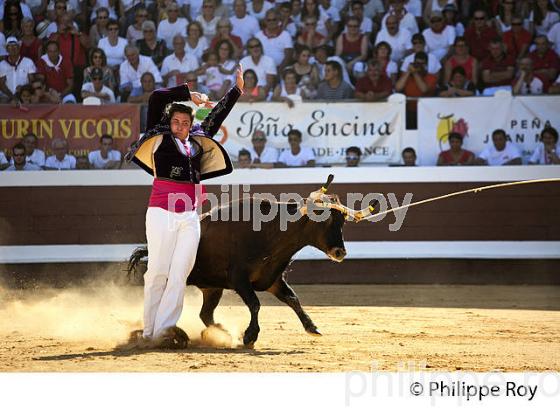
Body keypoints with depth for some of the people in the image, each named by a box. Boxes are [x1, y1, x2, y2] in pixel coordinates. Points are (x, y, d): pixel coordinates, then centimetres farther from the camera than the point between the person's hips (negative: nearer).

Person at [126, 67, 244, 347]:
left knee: (179, 276, -5)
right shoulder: (159, 139, 5)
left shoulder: (197, 144, 16)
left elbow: (217, 116, 28)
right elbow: (156, 98, -3)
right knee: (157, 273, -6)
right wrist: (188, 95, 2)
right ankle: (148, 331, 0)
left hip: (189, 218, 4)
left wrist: (236, 90, 30)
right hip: (161, 215, -4)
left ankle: (163, 331, -9)